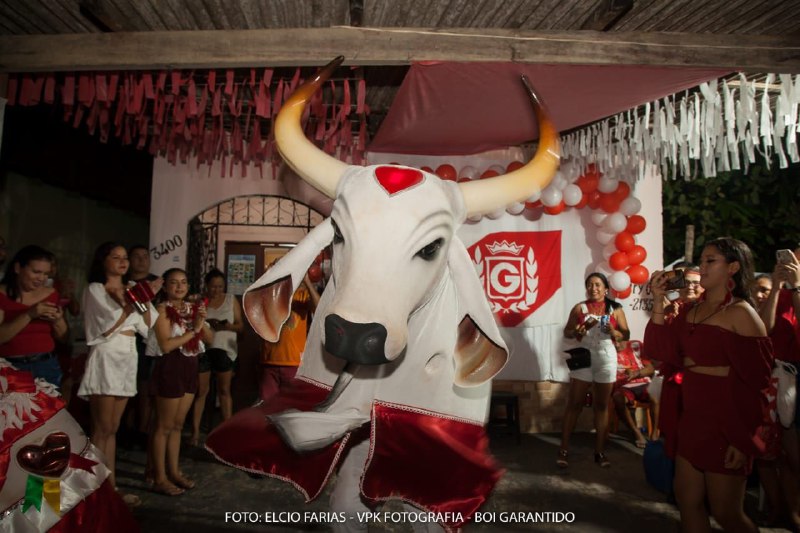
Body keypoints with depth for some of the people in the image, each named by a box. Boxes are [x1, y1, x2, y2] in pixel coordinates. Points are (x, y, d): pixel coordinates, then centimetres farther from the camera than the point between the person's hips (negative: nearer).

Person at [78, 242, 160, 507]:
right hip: (106, 358, -6)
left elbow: (147, 326, 10)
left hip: (127, 359, 6)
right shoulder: (95, 289, -2)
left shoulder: (131, 289, 15)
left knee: (112, 429, 11)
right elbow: (108, 326, -12)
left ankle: (111, 487, 16)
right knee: (101, 430, -4)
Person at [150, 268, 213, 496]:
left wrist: (203, 321, -10)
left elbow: (210, 339, 6)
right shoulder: (163, 309, -10)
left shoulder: (192, 308, 8)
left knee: (177, 425, 15)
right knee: (164, 426, 3)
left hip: (190, 368, 7)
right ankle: (159, 478, 13)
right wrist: (193, 330, -17)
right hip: (171, 368, -7)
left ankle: (174, 471, 26)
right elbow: (166, 345, -20)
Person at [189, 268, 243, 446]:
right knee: (201, 391, 3)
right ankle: (195, 431, 11)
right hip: (203, 349, -1)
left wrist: (229, 326, -16)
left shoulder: (231, 300, 4)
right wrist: (205, 323, -20)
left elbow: (240, 325, 4)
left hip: (224, 349, 1)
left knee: (224, 390, 7)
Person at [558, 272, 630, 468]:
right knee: (574, 404, 0)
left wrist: (614, 332, -15)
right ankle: (564, 448, 5)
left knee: (602, 405, 9)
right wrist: (579, 330, -18)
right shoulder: (579, 308, 1)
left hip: (606, 359, 1)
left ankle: (600, 450, 17)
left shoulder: (615, 309, 3)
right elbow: (567, 332, 3)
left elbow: (626, 334, 5)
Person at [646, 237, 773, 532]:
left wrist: (743, 440, -16)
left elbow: (755, 383, -14)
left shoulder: (741, 313, -12)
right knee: (687, 500, 16)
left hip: (726, 423, -7)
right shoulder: (691, 310, 8)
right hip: (691, 417, 7)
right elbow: (663, 351, -1)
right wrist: (658, 301, -6)